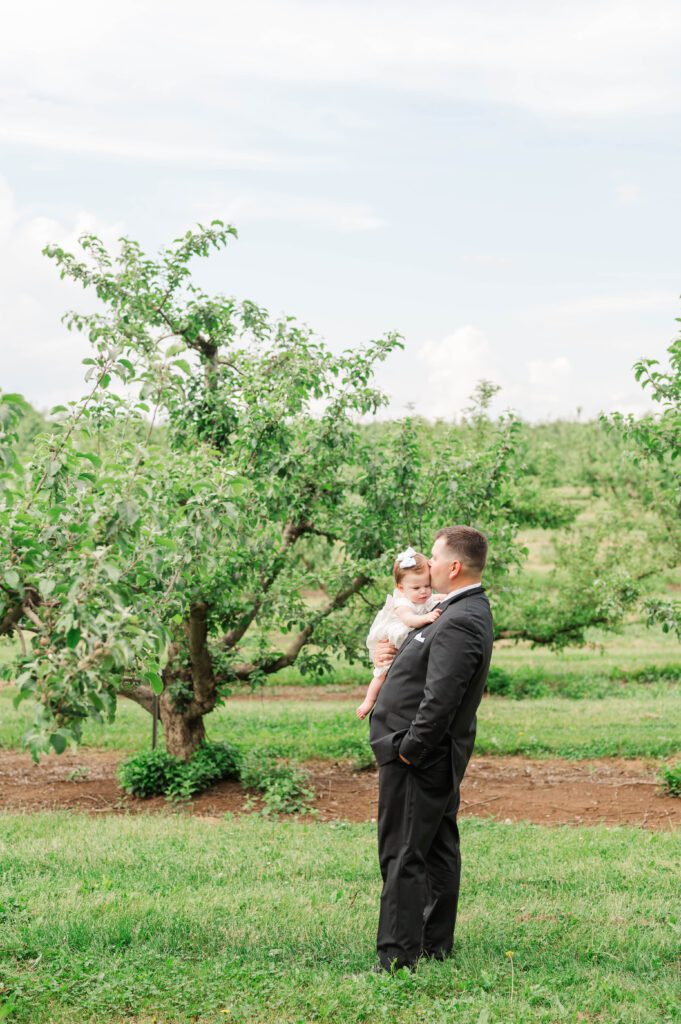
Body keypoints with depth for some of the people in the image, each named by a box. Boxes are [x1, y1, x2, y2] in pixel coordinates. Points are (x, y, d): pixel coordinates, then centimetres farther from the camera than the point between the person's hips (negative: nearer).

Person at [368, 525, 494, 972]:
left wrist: (408, 750, -19)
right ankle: (436, 945, 27)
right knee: (438, 850, 17)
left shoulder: (460, 623, -23)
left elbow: (440, 700, -28)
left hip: (417, 756, -11)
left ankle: (398, 957, -2)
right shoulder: (466, 610, 11)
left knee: (403, 856, -6)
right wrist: (393, 655, 1)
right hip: (439, 757, 11)